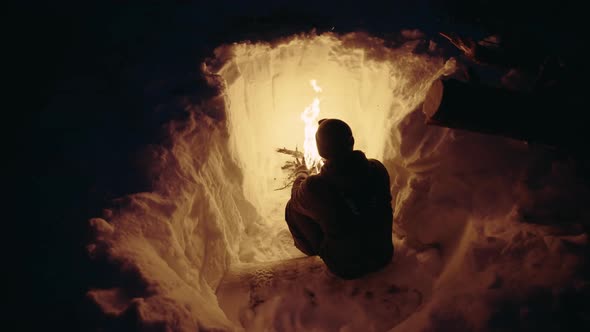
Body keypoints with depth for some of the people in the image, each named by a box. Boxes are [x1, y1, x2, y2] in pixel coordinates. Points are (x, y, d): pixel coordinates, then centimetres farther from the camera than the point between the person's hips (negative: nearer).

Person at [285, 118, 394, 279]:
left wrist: (301, 173, 19)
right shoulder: (378, 169, -19)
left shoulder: (314, 187, -30)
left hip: (345, 269, -4)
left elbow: (297, 196, -4)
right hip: (383, 256, 4)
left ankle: (313, 250, 31)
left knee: (293, 207, 5)